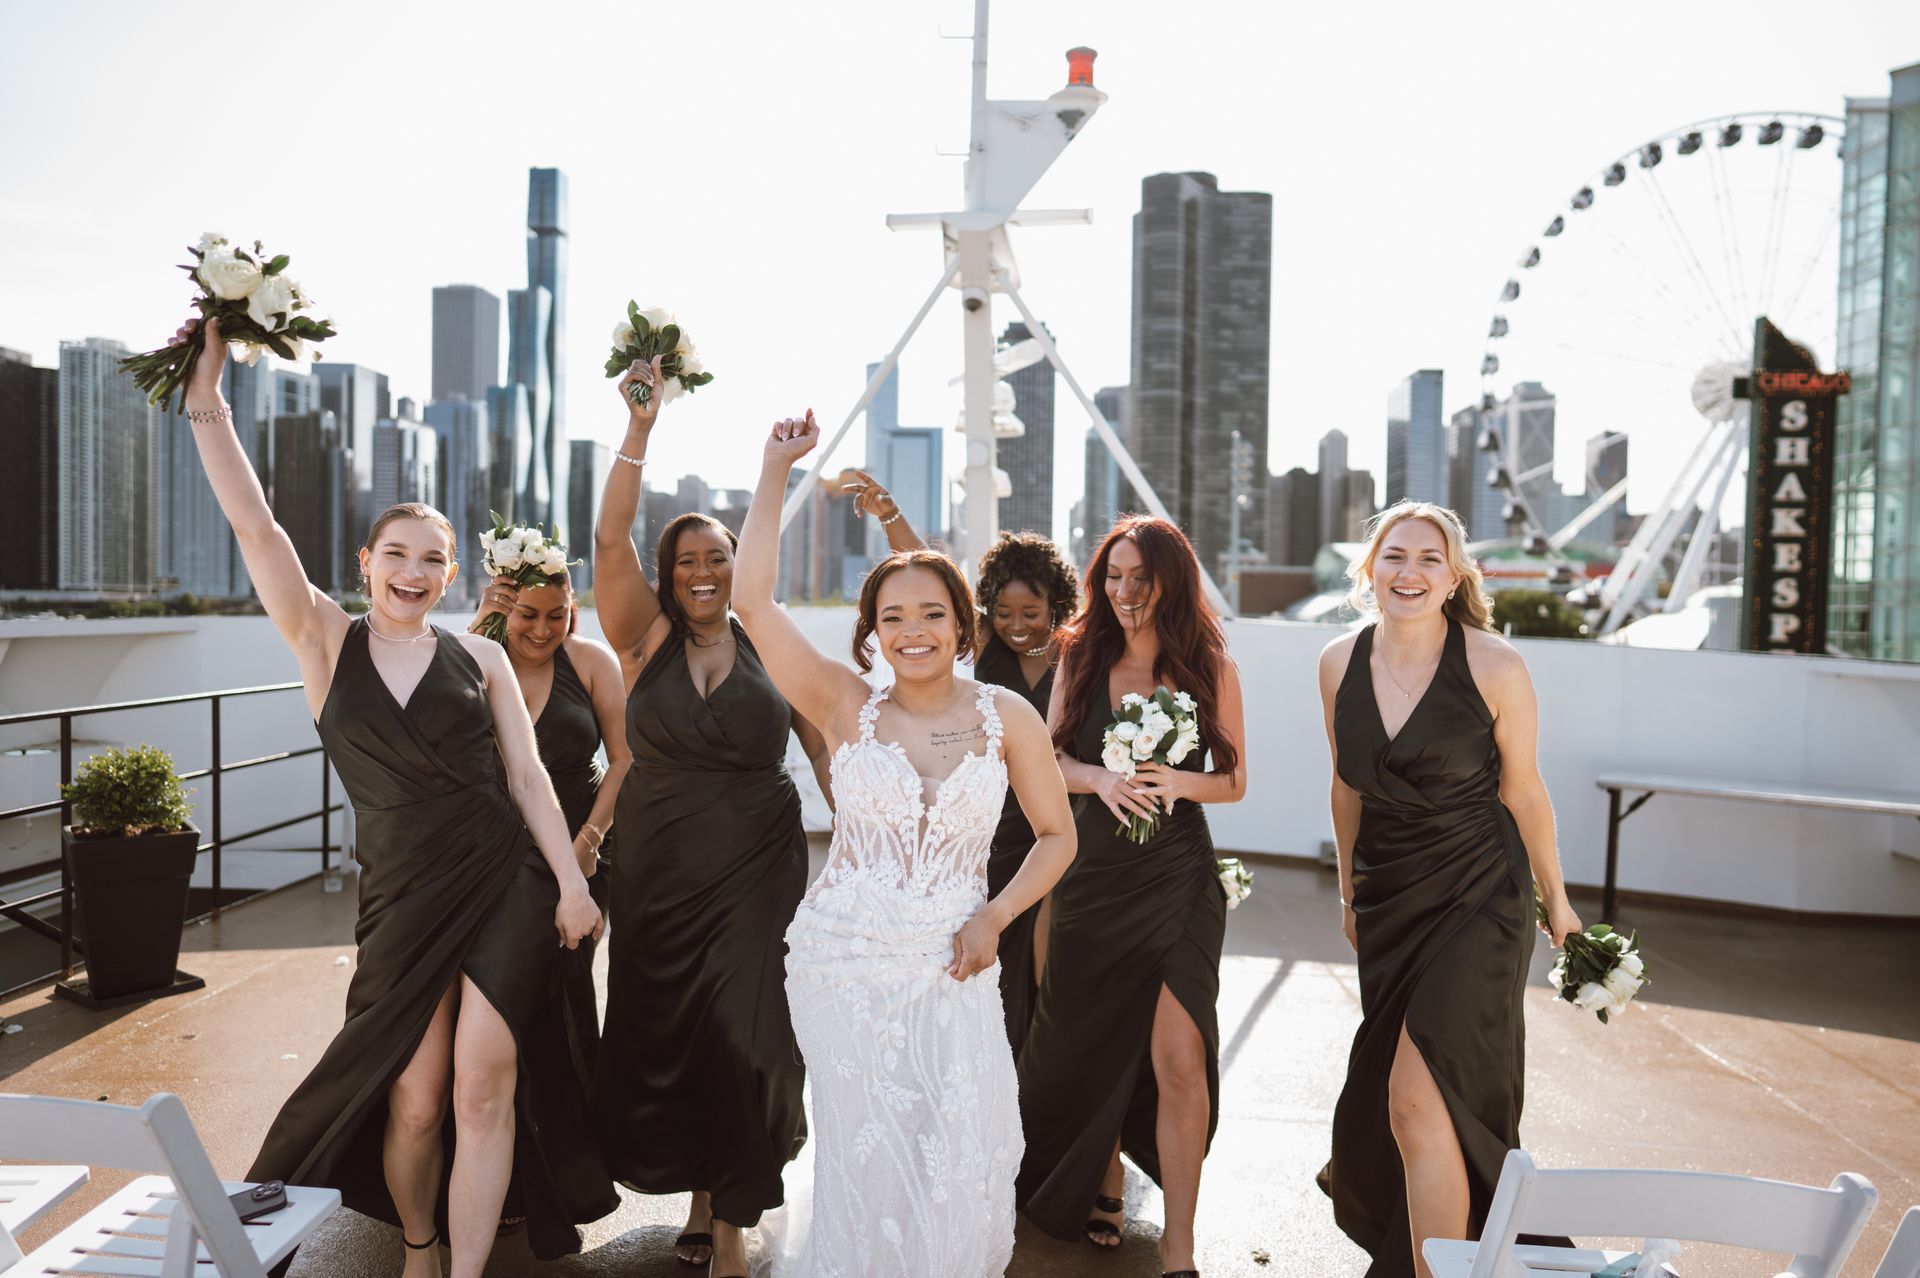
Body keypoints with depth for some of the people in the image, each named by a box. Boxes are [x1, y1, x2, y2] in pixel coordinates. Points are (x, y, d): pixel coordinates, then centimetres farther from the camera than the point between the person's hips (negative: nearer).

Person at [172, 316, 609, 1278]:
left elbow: (528, 776, 4)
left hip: (506, 884, 0)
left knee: (484, 1083, -7)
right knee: (414, 1102, 5)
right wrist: (207, 396, -12)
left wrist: (571, 883, -3)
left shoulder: (479, 657, 6)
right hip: (403, 899, 0)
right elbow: (253, 524, -5)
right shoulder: (326, 642, 5)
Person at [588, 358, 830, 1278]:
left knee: (742, 1036, -3)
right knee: (665, 1034, 9)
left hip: (758, 869, -1)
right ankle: (702, 1190, 33)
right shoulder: (646, 640, 2)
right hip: (660, 871, 1)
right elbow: (609, 541, -11)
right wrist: (638, 432, -17)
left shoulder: (772, 647, 2)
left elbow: (825, 749, 6)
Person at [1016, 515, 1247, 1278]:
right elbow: (1048, 758, 4)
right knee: (1090, 1043, 15)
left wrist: (1179, 782, -17)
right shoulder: (1081, 654, 4)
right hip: (1091, 875, 3)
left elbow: (1234, 781, 3)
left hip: (1177, 878, -2)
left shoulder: (1210, 664, -2)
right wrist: (1101, 780, -16)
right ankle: (1104, 1178, 42)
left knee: (1178, 1056, -10)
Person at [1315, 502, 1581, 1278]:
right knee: (1382, 1090, 18)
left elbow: (1522, 791, -3)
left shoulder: (1494, 666, -14)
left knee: (1417, 1099, -14)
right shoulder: (1339, 664, -2)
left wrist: (1555, 900, 7)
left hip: (1478, 900, -4)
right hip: (1388, 899, 5)